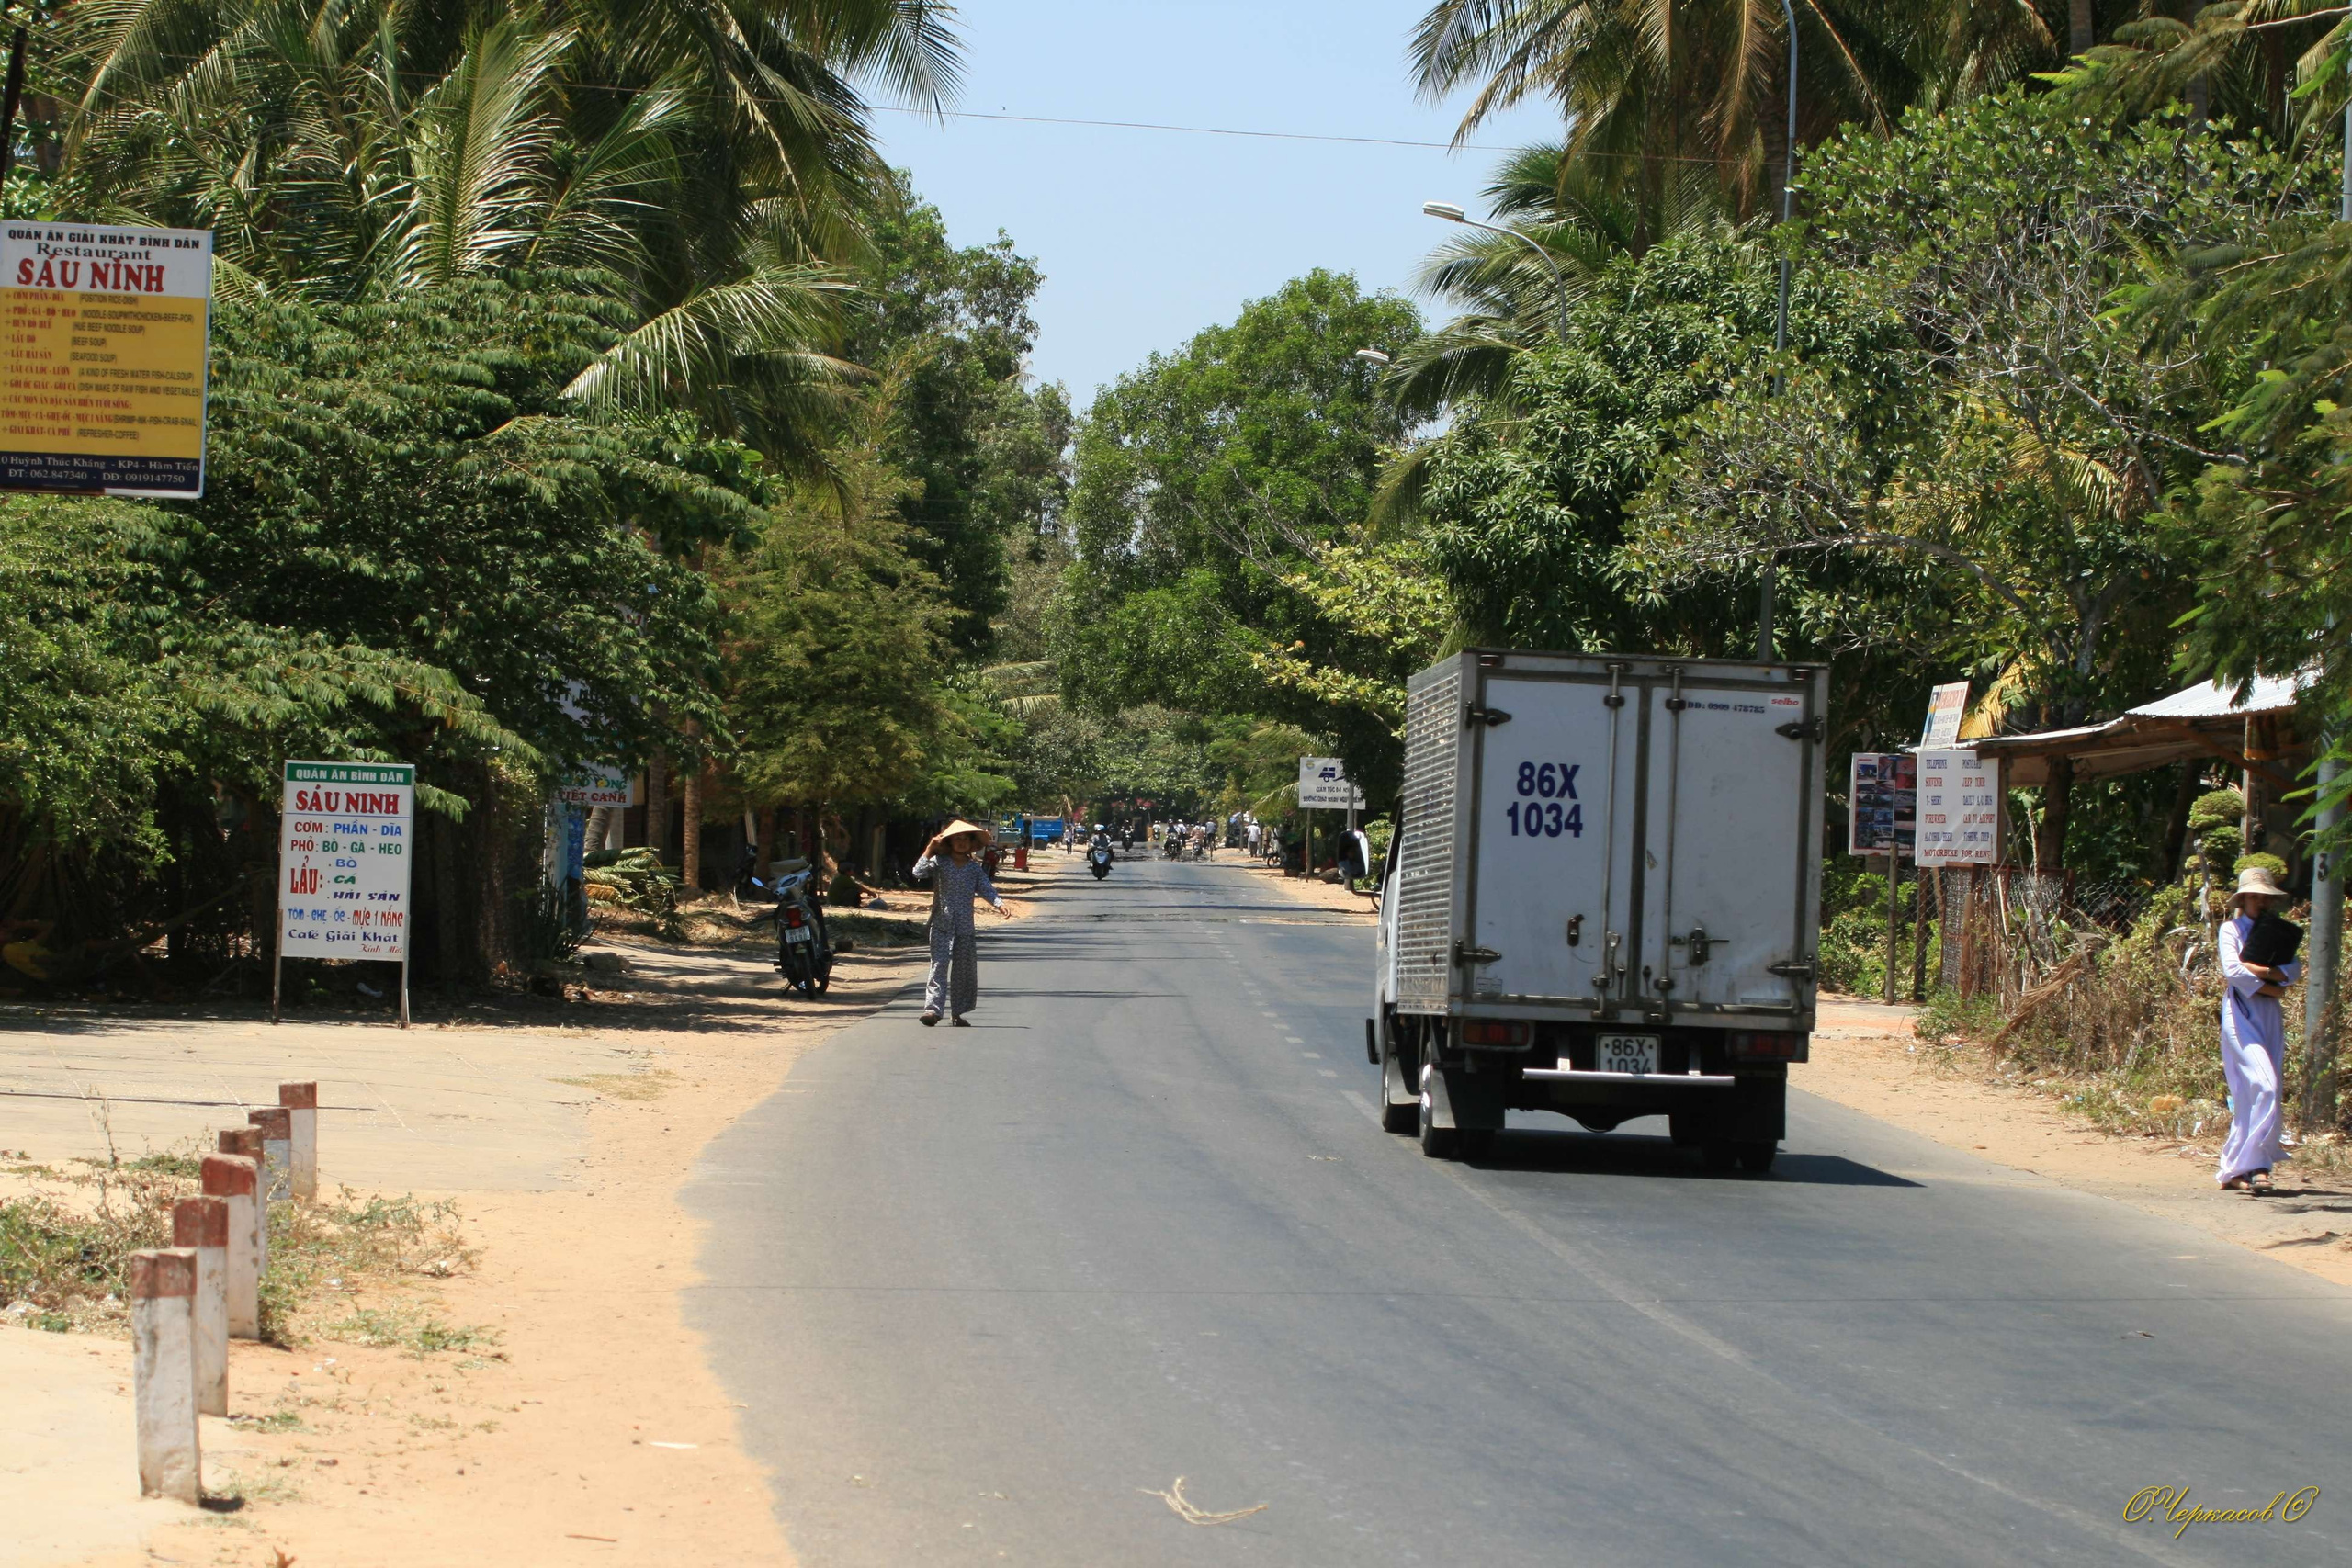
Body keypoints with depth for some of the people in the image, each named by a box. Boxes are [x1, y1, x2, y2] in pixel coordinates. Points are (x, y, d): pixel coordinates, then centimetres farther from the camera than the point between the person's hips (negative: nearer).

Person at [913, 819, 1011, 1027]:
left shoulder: (974, 867, 9)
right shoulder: (939, 862, 1)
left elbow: (986, 888, -1)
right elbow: (918, 873, -13)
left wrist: (999, 904, -19)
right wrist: (930, 848, -17)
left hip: (965, 926, 4)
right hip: (941, 924, -4)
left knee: (965, 969, 7)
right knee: (939, 964, -14)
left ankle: (957, 1013, 18)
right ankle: (933, 1008, -20)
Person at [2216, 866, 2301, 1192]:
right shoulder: (2231, 929, 4)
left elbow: (2295, 970, 1)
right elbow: (2232, 970, -11)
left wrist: (2260, 971, -13)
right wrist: (2271, 988, -8)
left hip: (2270, 1016, 5)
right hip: (2241, 1013, -5)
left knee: (2251, 1097, 2)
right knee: (2263, 1087, -19)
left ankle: (2235, 1171, 6)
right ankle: (2257, 1166, -19)